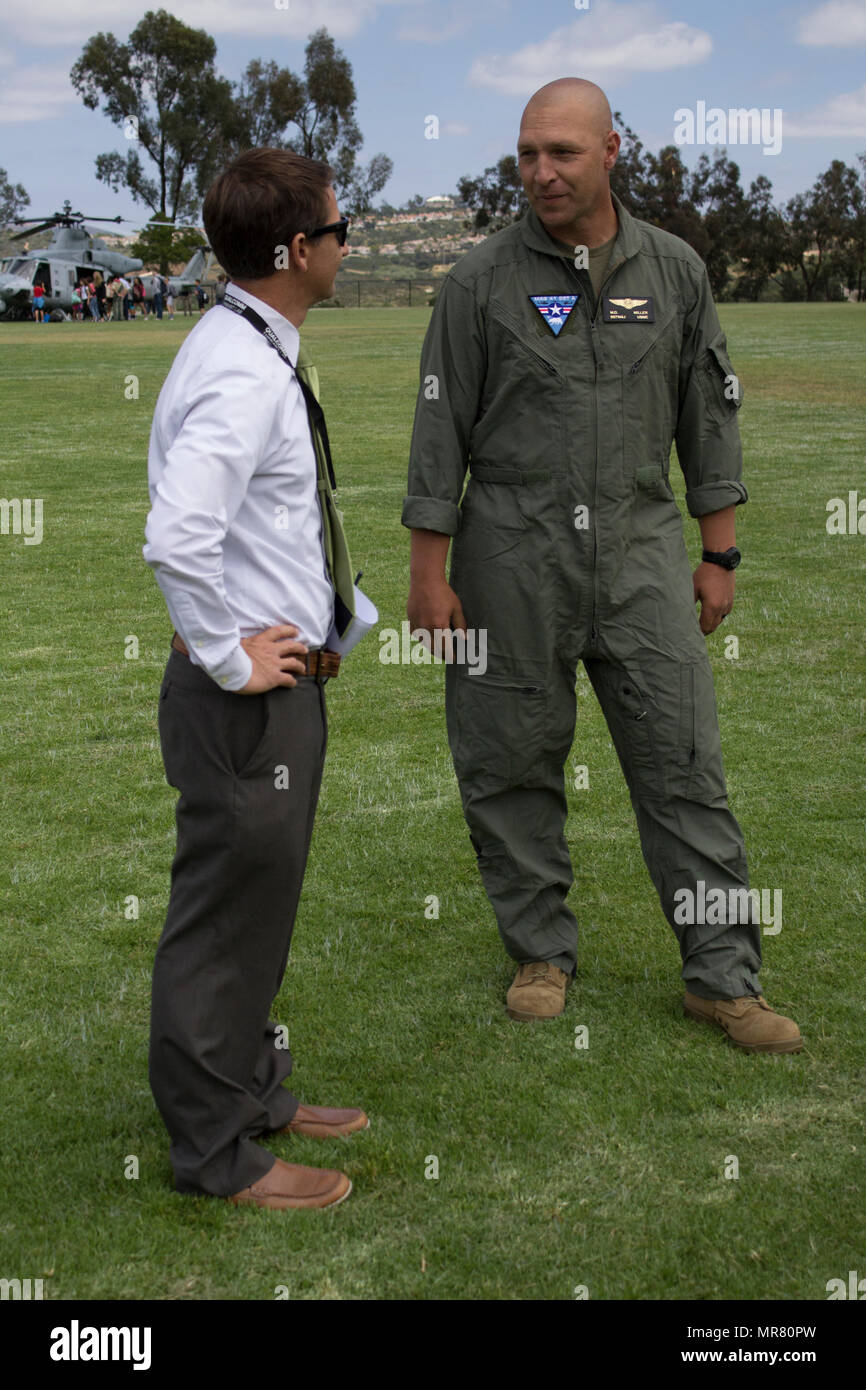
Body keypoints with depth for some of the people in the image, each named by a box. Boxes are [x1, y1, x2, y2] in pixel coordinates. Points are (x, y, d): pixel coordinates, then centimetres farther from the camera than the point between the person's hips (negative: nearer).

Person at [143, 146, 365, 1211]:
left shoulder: (248, 351, 10)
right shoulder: (243, 379, -23)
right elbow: (177, 542, -34)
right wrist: (230, 659, -22)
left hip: (281, 682, 10)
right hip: (248, 697, -10)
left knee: (258, 908, 22)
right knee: (226, 917, 4)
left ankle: (252, 1093, 40)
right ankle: (218, 1153, 19)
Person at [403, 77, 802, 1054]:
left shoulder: (673, 271, 7)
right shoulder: (482, 280, 0)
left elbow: (709, 414, 12)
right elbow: (441, 429, 0)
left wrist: (719, 554, 9)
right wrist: (429, 574, -3)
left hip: (640, 544, 1)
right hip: (513, 549, -1)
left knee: (683, 760, -1)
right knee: (511, 764, 5)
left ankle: (723, 975, 8)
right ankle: (542, 954, 23)